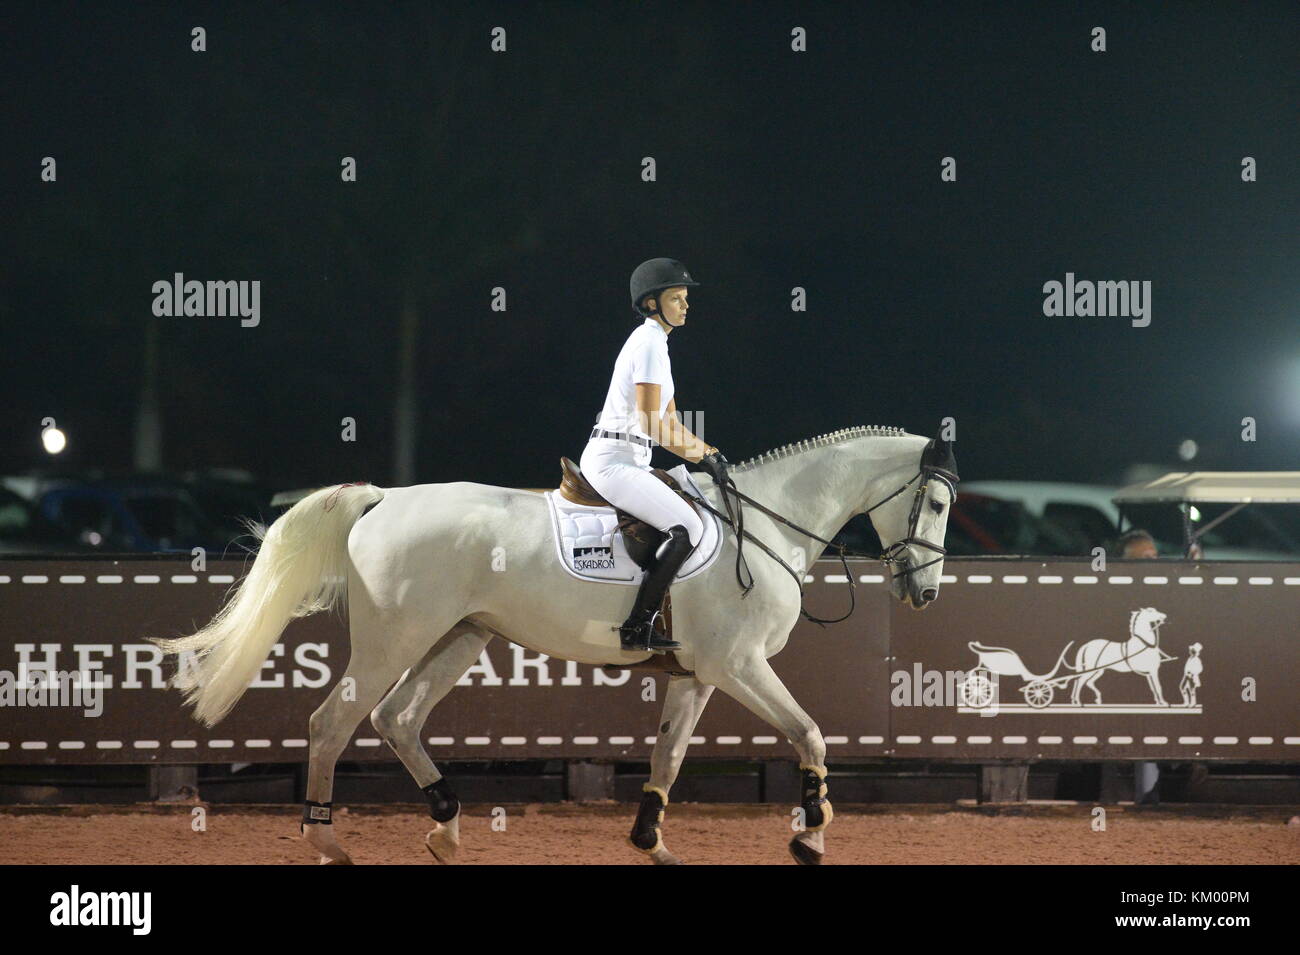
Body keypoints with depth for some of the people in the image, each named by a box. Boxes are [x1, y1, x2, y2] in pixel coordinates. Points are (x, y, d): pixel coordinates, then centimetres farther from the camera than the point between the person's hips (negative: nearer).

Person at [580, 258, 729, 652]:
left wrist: (708, 452, 9)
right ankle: (638, 627, -23)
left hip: (627, 462, 11)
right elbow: (649, 424, -18)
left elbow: (669, 422, 21)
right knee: (687, 527, -19)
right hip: (613, 461, -11)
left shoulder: (654, 343, 20)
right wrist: (701, 455, -12)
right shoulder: (649, 344, -12)